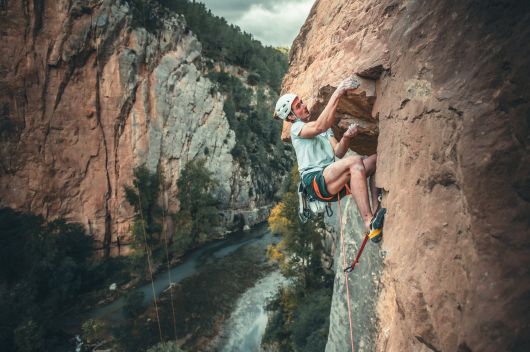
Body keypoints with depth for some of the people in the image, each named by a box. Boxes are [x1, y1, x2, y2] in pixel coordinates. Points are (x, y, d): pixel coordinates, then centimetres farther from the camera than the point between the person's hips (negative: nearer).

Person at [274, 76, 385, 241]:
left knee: (377, 159, -5)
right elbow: (319, 127, -18)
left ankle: (376, 210, -21)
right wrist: (337, 94, -20)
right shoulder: (296, 128, 6)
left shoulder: (325, 128, 29)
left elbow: (338, 152, 13)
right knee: (355, 161, -32)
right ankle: (369, 223, -39)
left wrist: (346, 138, -8)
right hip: (315, 181, -7)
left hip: (334, 180, 8)